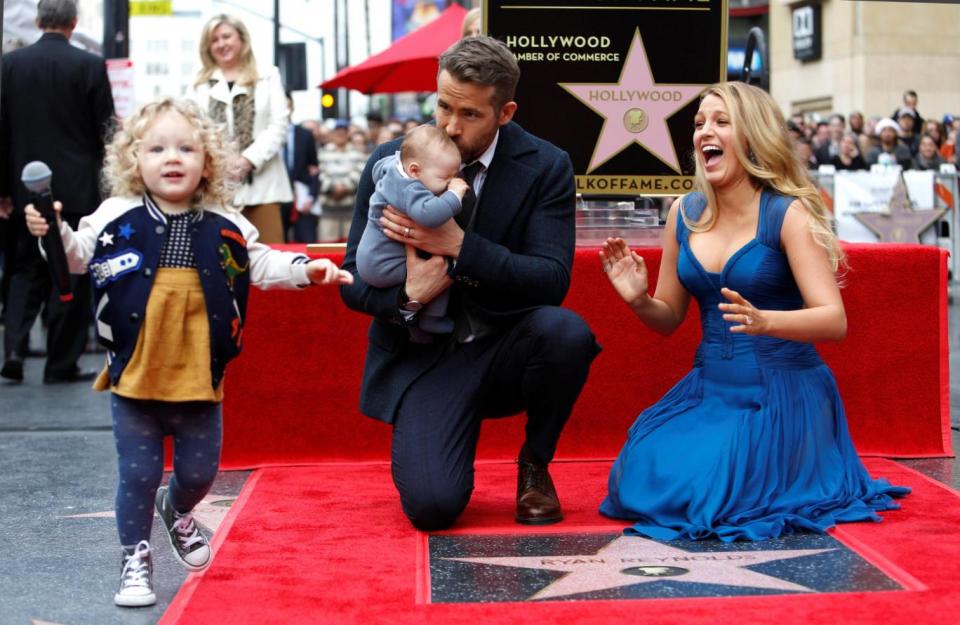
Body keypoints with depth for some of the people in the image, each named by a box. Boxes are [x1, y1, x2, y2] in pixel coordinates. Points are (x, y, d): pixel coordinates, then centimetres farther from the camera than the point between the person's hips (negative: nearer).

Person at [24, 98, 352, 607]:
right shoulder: (117, 219, -3)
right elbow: (78, 255, 5)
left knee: (199, 471, 13)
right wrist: (53, 233, -13)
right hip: (134, 377, -2)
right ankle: (135, 559, 21)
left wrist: (306, 269, -1)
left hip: (199, 379, 2)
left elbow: (261, 264, 11)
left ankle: (176, 511, 48)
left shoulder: (225, 226, 2)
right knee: (138, 473, 2)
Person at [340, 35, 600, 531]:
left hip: (509, 348, 1)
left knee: (567, 332, -34)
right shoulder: (390, 163, -3)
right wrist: (407, 295, -23)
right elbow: (354, 281, -1)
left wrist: (459, 245, -27)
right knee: (432, 505, -23)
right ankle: (424, 439, 18)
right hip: (424, 356, -1)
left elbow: (552, 280, -16)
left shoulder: (545, 167, -6)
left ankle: (534, 465, -4)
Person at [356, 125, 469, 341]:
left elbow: (378, 167, 24)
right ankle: (431, 319, -4)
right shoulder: (409, 191, -32)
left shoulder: (392, 165, 0)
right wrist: (454, 196, -39)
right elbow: (428, 214, -51)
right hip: (383, 266, -10)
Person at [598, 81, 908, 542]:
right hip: (708, 389, 5)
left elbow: (834, 320, -19)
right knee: (641, 482, -13)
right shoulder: (685, 214, 3)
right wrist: (639, 300, -10)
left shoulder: (787, 213, -12)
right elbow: (669, 317, 13)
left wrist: (762, 321, -37)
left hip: (782, 395, -5)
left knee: (712, 495, -20)